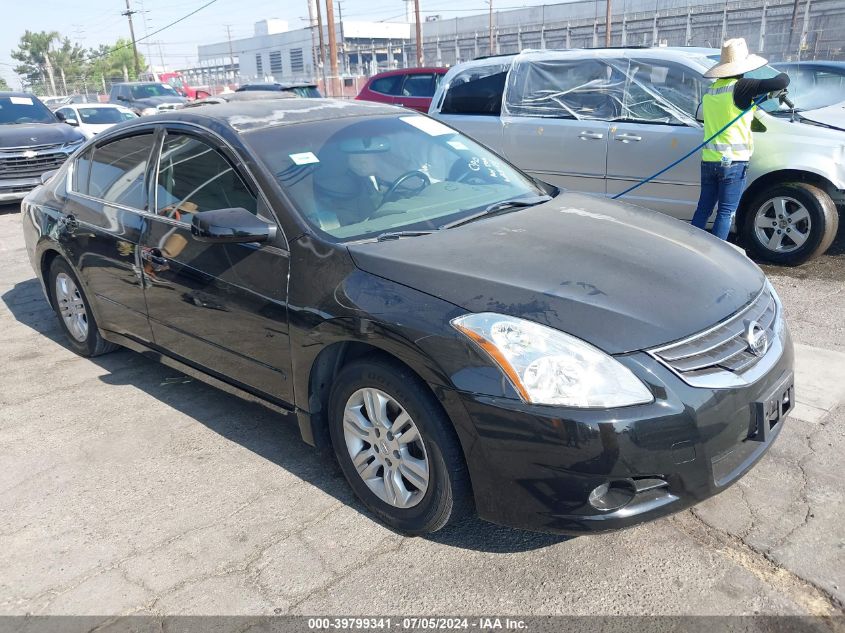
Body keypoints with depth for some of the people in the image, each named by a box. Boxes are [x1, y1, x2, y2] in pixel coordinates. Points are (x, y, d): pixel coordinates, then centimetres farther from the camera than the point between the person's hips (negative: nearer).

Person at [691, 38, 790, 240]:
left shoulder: (711, 90, 9)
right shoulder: (740, 87, -11)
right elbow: (780, 83, -17)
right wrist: (783, 76, 5)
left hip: (709, 160, 6)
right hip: (733, 162, -6)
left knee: (703, 209, 13)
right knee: (726, 213, 0)